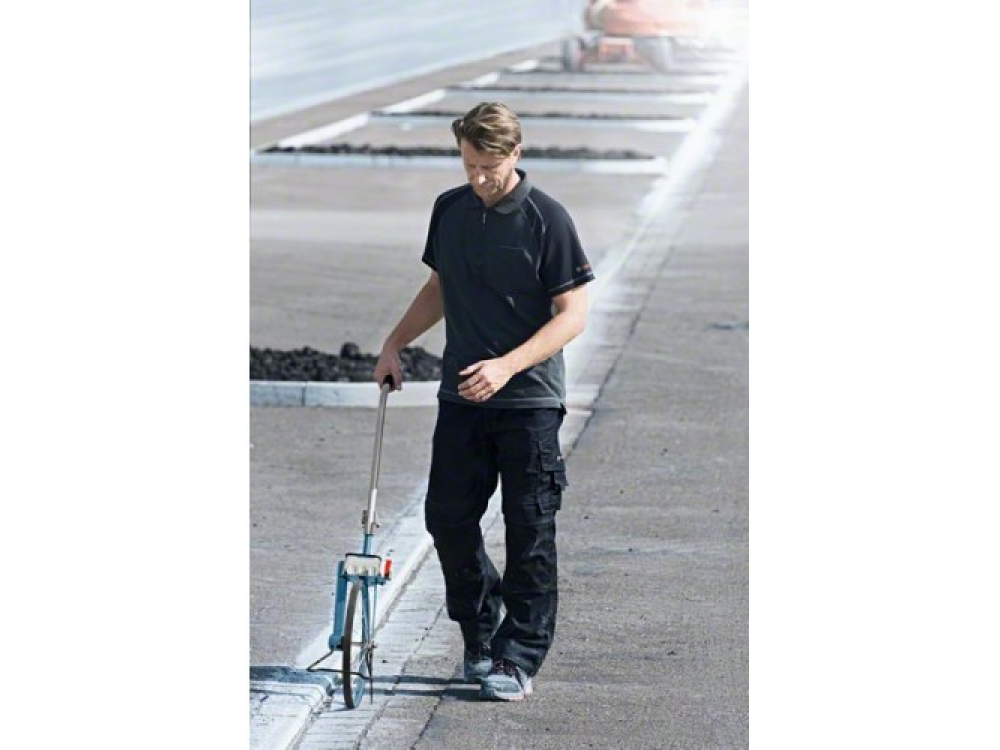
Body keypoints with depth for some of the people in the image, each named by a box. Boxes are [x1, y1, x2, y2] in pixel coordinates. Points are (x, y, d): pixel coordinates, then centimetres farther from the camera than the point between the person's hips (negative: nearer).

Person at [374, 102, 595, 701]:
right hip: (461, 396, 5)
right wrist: (395, 344, 10)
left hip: (528, 399, -5)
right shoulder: (450, 210, 6)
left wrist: (506, 366, -21)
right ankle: (482, 630, 26)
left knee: (529, 531, 0)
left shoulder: (547, 219, -11)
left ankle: (519, 657, 8)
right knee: (447, 518, 6)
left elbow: (573, 314, -12)